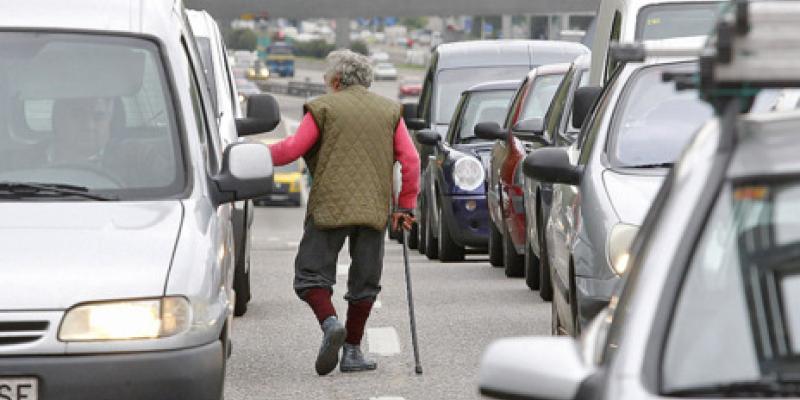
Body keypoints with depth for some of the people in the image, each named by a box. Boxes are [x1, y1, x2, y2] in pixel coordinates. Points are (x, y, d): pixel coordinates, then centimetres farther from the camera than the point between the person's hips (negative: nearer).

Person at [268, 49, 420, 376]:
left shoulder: (323, 107, 3)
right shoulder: (389, 110, 14)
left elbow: (293, 148, -4)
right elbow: (410, 160, 8)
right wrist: (406, 206, 13)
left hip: (330, 206, -3)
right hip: (374, 209, 3)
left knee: (312, 272, 3)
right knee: (364, 281, 11)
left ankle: (330, 322, -22)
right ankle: (352, 351, 10)